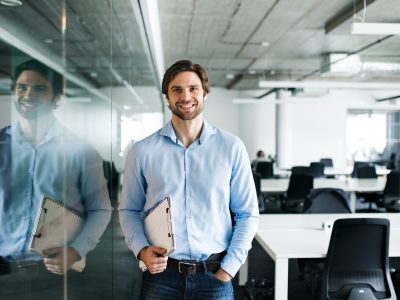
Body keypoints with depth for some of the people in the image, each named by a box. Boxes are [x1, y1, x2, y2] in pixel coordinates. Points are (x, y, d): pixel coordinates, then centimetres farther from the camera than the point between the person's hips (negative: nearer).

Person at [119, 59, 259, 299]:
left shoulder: (231, 147, -3)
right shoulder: (143, 151, -1)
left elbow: (248, 214, 1)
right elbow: (129, 210, 7)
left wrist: (228, 269, -5)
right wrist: (142, 249, -9)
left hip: (214, 276, 0)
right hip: (161, 274, 1)